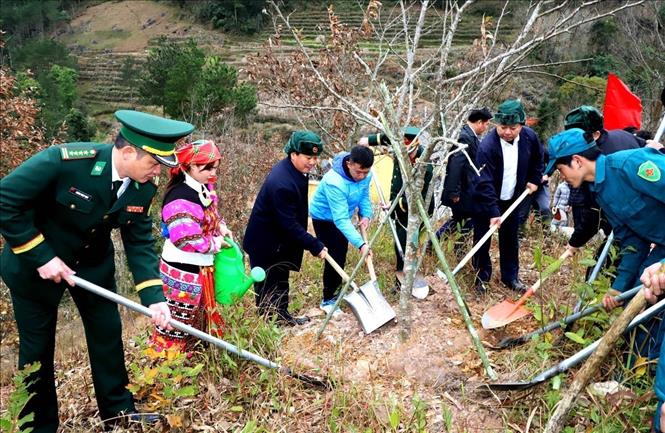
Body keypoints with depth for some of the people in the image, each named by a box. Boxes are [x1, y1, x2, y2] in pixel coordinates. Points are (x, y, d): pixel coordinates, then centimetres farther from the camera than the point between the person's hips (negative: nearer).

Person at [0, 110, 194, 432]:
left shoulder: (143, 187, -14)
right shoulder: (65, 161, -32)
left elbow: (139, 242, -8)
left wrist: (154, 296, -19)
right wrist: (41, 257, -25)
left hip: (93, 264, 5)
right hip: (35, 264, -4)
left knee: (107, 333, 11)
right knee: (37, 347, 9)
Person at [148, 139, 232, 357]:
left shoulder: (205, 188, 3)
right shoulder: (180, 198, -25)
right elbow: (187, 239, -28)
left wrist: (221, 227, 1)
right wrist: (215, 243, -14)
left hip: (201, 268, 10)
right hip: (183, 271, -10)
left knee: (198, 319, 22)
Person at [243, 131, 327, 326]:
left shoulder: (294, 170, -2)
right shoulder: (282, 184, -33)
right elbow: (289, 224, -30)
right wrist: (315, 246, -26)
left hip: (280, 240, 10)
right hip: (265, 243, -10)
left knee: (281, 280, 20)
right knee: (268, 284, 5)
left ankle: (282, 316, 34)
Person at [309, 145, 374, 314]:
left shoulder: (365, 174, -19)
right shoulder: (334, 182, -40)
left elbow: (364, 195, 1)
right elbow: (341, 220, -41)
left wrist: (365, 215, -16)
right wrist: (360, 244, -46)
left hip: (342, 215, 7)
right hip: (324, 217, -7)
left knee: (342, 254, 18)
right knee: (335, 256, -11)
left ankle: (336, 289, 38)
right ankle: (328, 300, 5)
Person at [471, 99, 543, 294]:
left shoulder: (530, 137, -11)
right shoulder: (487, 145, -29)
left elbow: (538, 157, 14)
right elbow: (484, 182, -32)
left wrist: (534, 179, 9)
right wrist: (493, 212, -36)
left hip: (511, 199, 5)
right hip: (485, 200, -5)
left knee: (510, 239, 15)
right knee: (482, 240, 4)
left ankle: (510, 276, 30)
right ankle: (482, 277, 22)